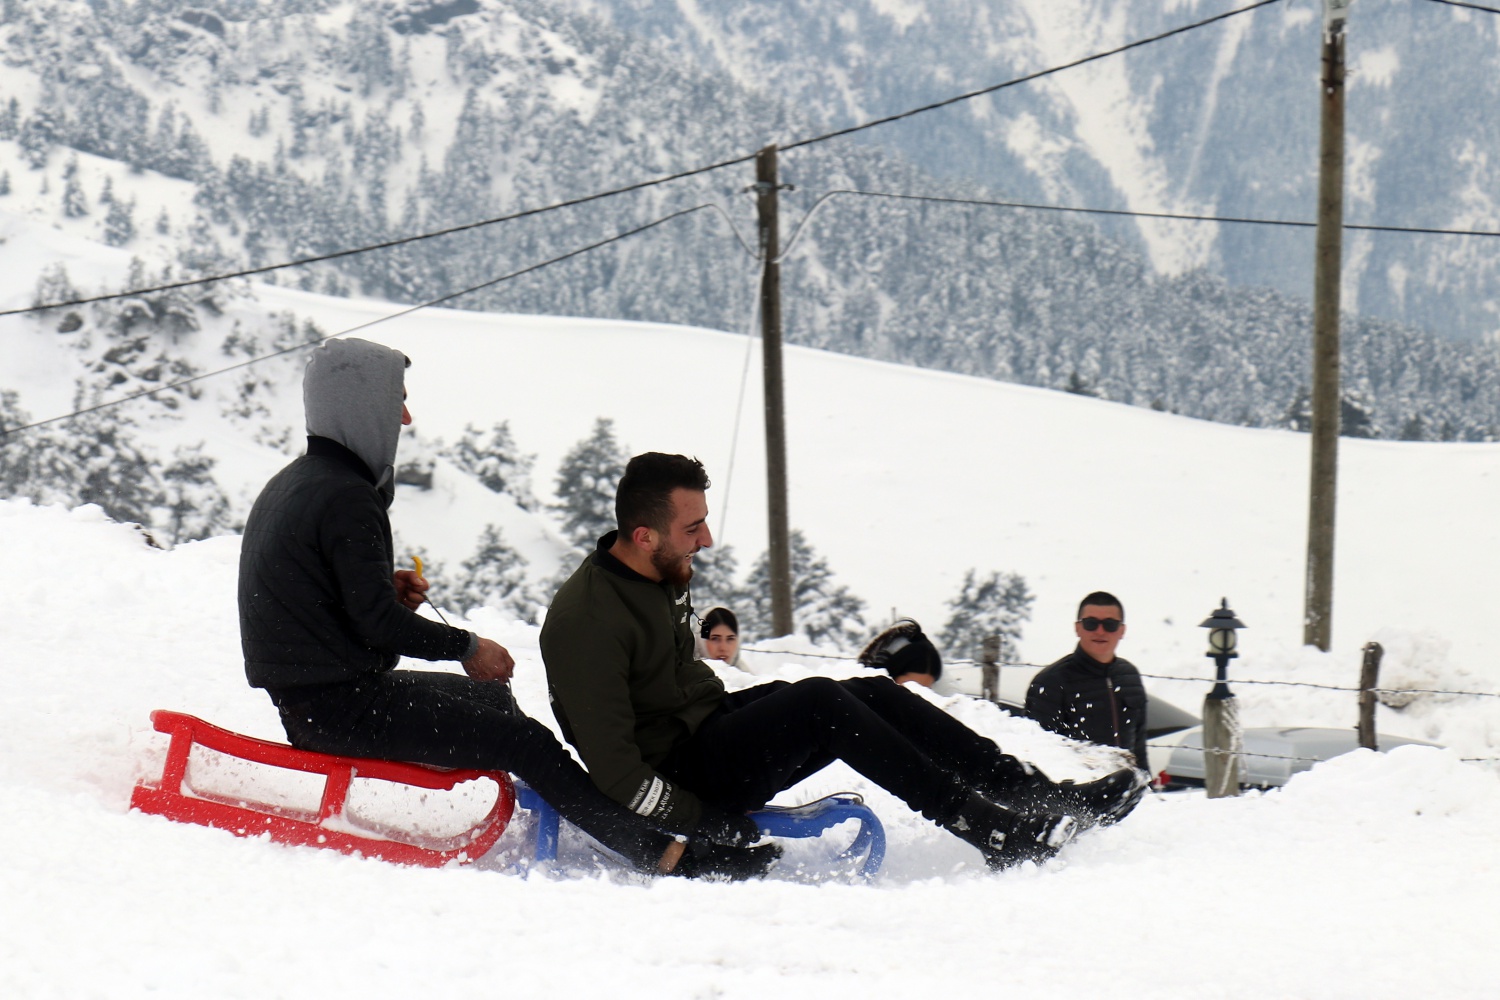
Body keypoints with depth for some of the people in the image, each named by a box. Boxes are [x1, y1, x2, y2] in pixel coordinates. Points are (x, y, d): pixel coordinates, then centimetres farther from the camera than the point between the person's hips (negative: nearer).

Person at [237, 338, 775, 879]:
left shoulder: (291, 485, 13)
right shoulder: (346, 498, -19)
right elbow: (375, 620, -22)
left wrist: (386, 589, 7)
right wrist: (467, 646, -8)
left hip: (303, 700, 11)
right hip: (341, 707, -11)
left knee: (492, 699, 24)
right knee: (525, 740, -12)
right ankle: (667, 855, -14)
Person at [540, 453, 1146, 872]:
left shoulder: (659, 576, 8)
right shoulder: (586, 619, -23)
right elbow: (610, 765, -26)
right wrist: (704, 830, -25)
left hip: (706, 728, 10)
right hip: (678, 775, -10)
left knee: (878, 695, -4)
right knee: (820, 701, -27)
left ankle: (1039, 797, -9)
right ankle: (997, 834, -28)